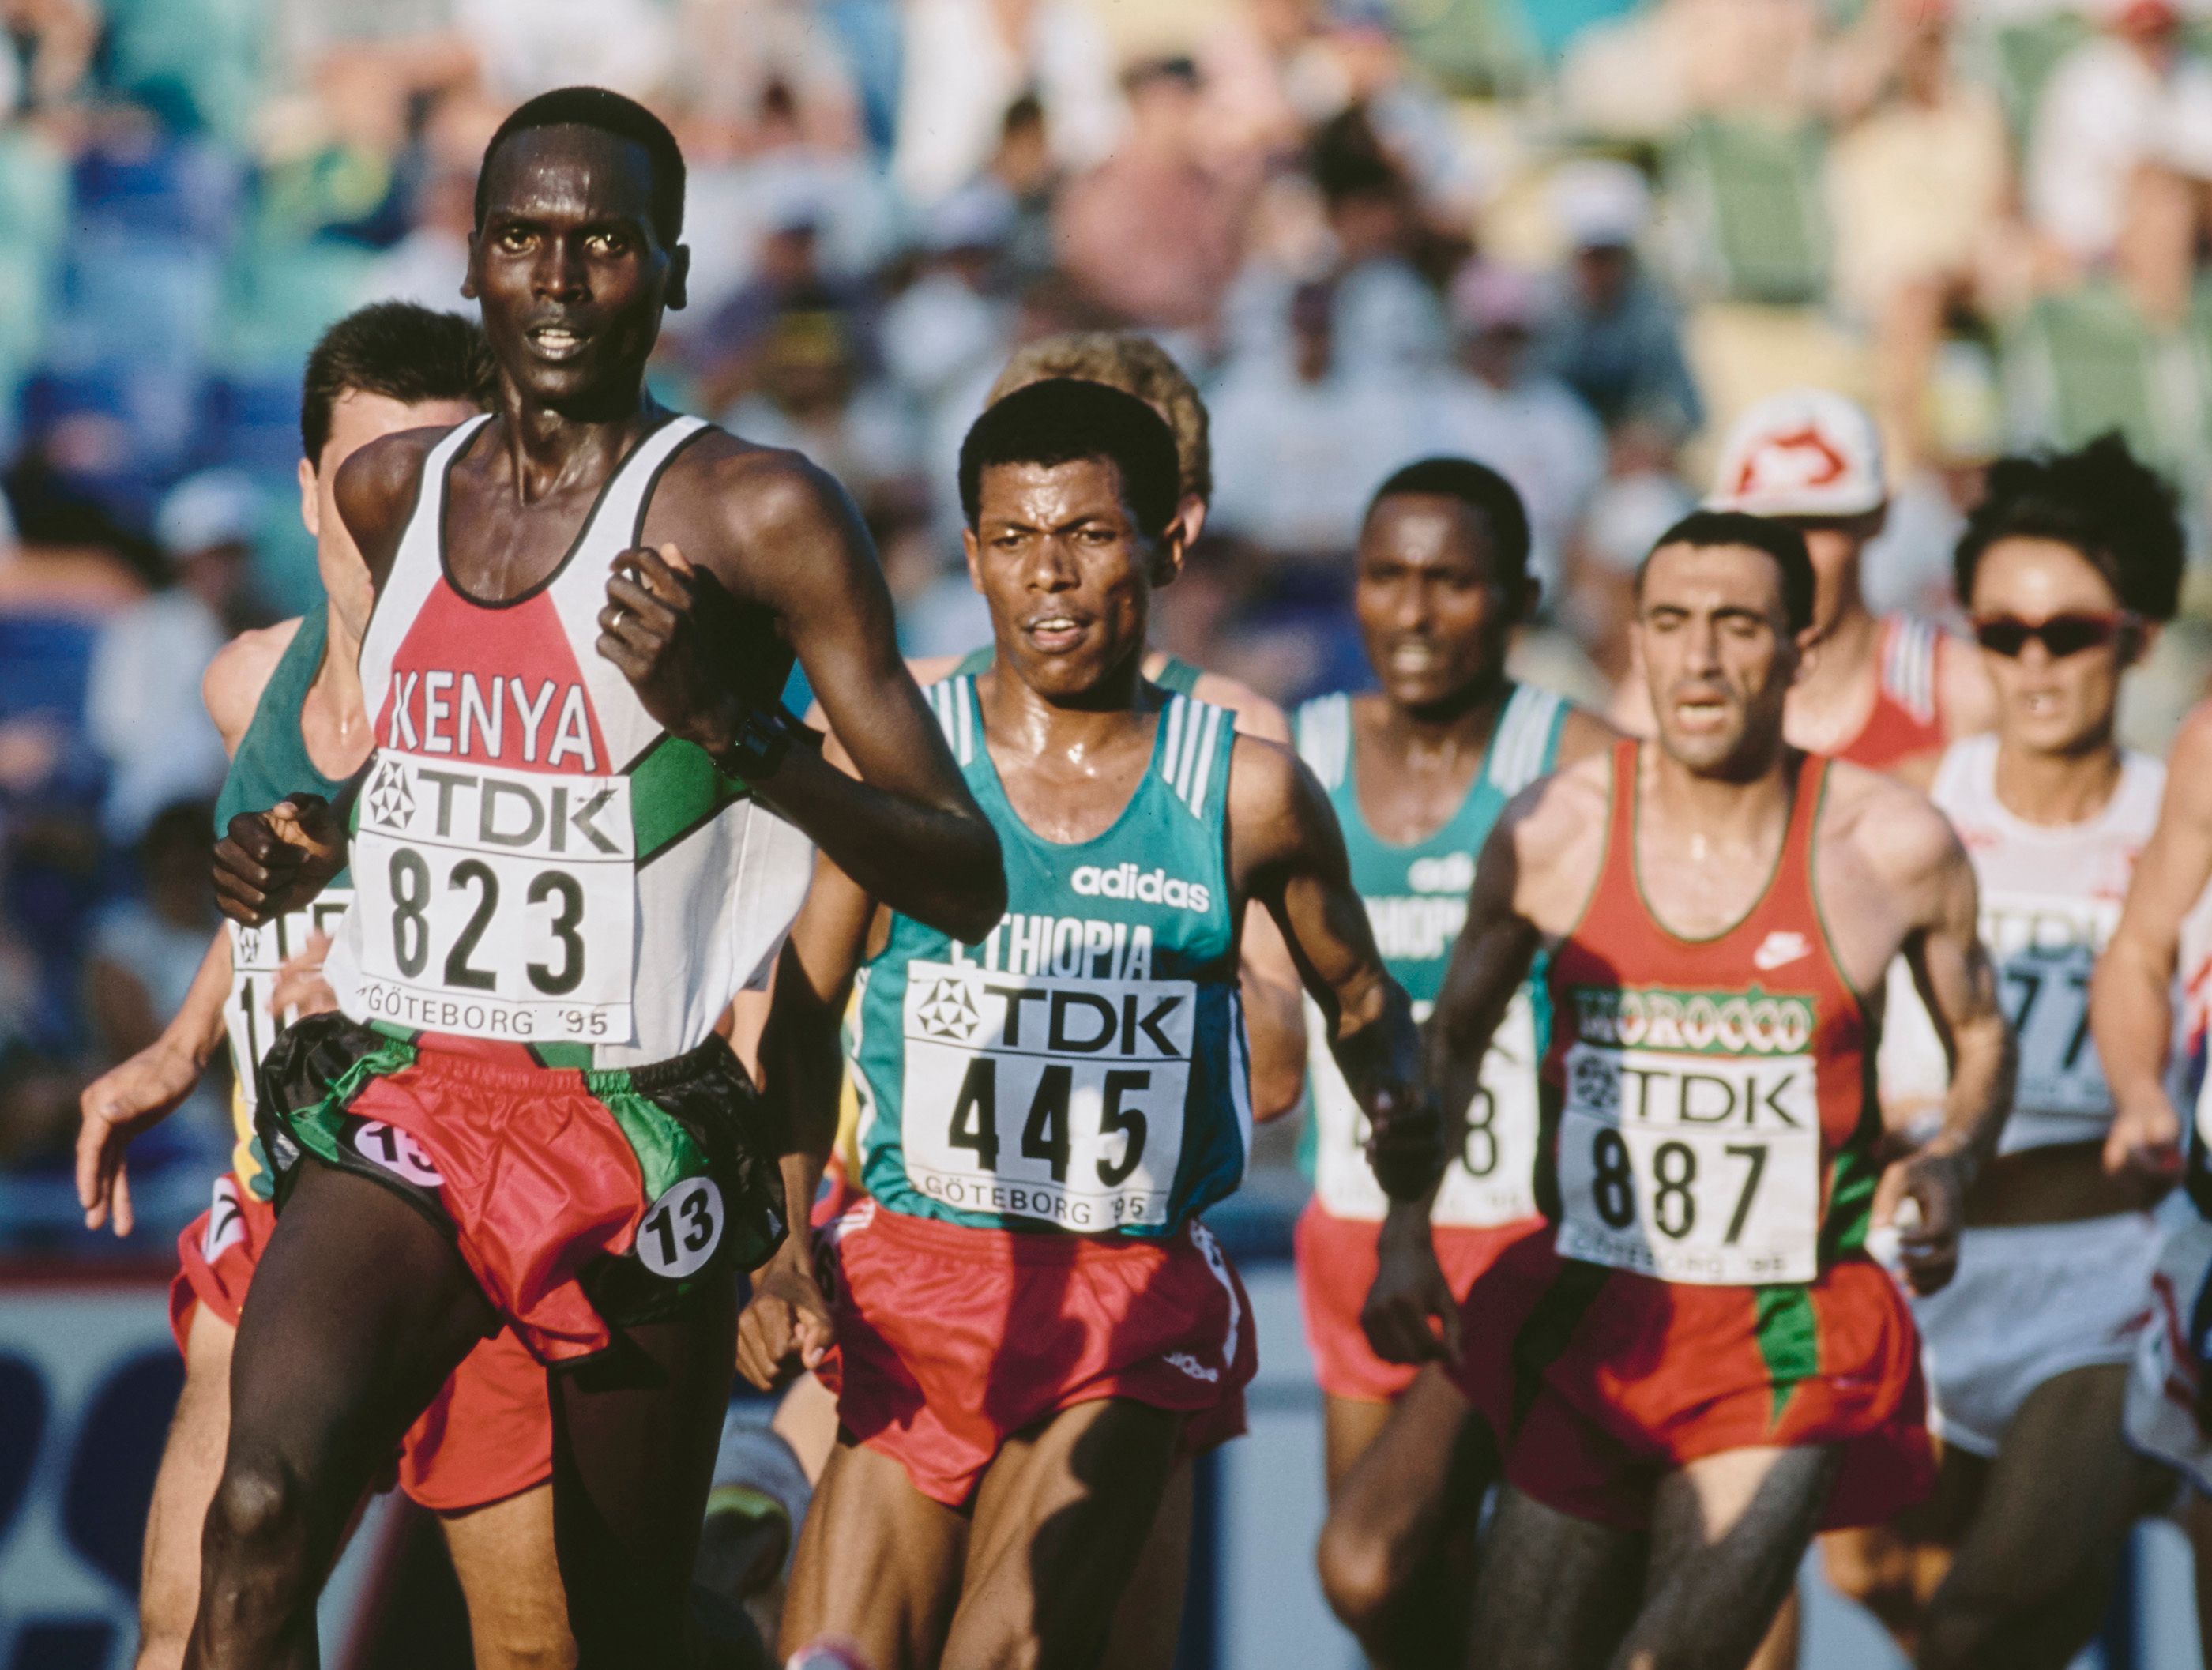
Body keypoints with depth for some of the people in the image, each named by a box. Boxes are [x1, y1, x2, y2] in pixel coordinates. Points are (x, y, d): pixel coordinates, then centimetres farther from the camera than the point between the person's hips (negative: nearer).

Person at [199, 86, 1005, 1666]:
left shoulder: (760, 516, -7)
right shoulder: (391, 494, 11)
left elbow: (968, 881, -9)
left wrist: (723, 719, -22)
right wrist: (320, 837, 12)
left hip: (639, 1134, -3)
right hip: (398, 1105, 3)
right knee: (260, 1514, -22)